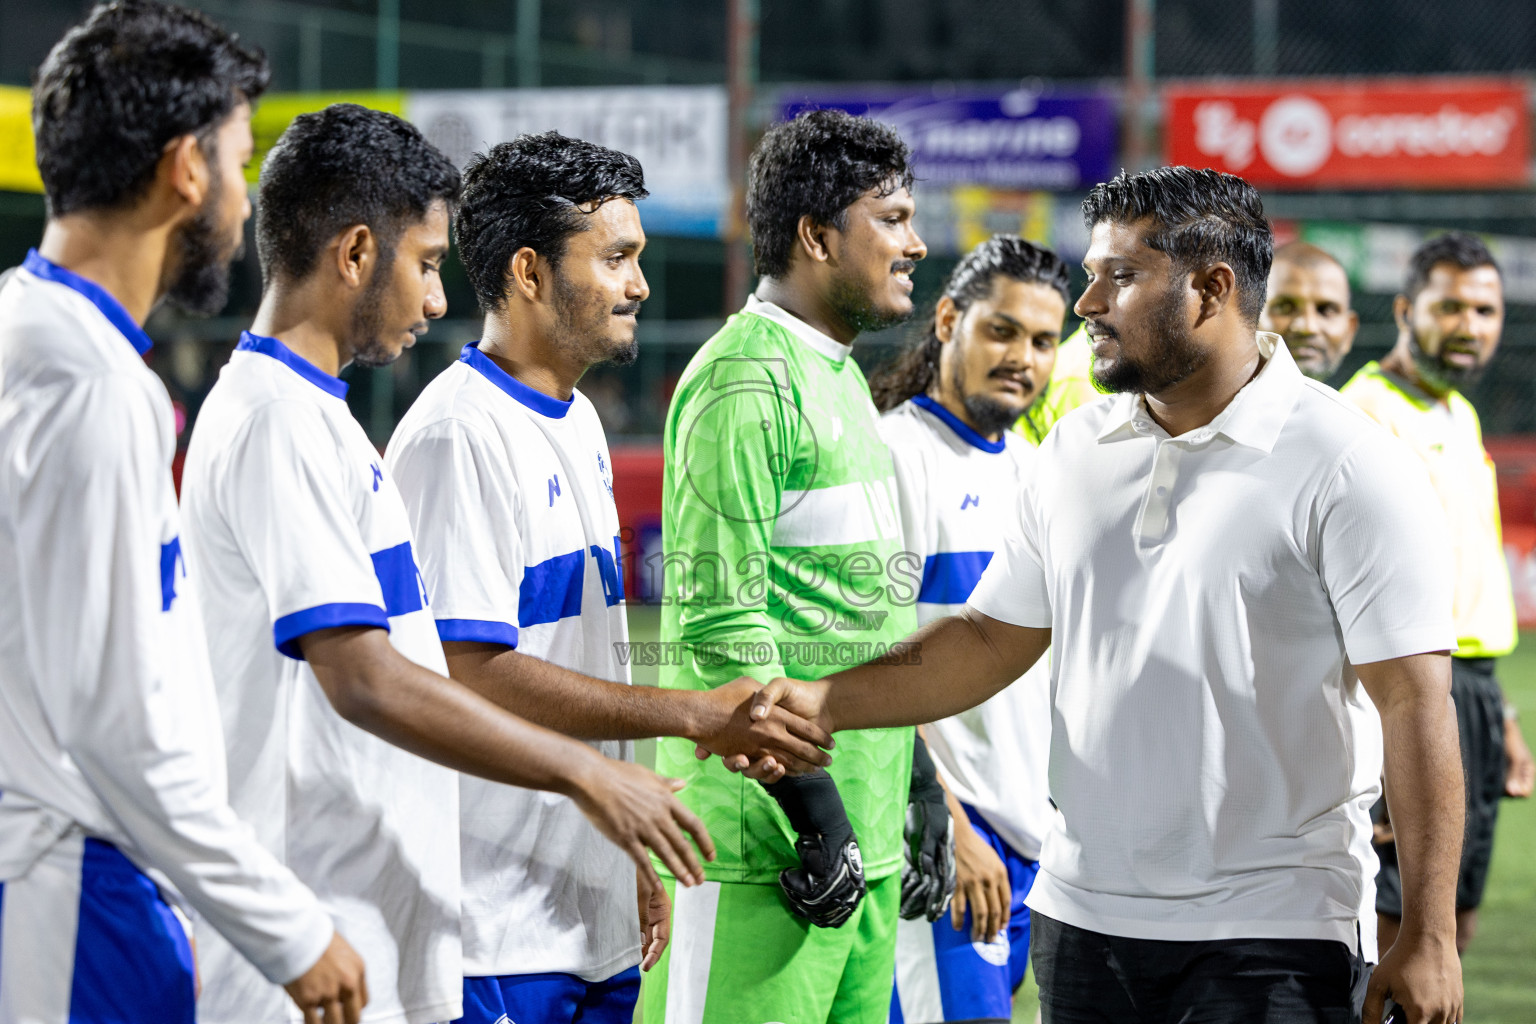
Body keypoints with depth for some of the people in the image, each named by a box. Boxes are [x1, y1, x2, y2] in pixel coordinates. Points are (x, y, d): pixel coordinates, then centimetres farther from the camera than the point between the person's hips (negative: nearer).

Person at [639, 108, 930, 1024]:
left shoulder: (840, 375, 19)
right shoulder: (746, 379, -11)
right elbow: (722, 619, -18)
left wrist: (917, 789, 21)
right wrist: (812, 803, -19)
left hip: (864, 833, 10)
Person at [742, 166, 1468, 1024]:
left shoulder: (1348, 465, -8)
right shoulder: (1076, 452, 10)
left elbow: (1414, 702, -11)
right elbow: (992, 639, 15)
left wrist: (1429, 936, -15)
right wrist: (825, 703, 0)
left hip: (1272, 937, -6)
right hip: (1083, 921, 6)